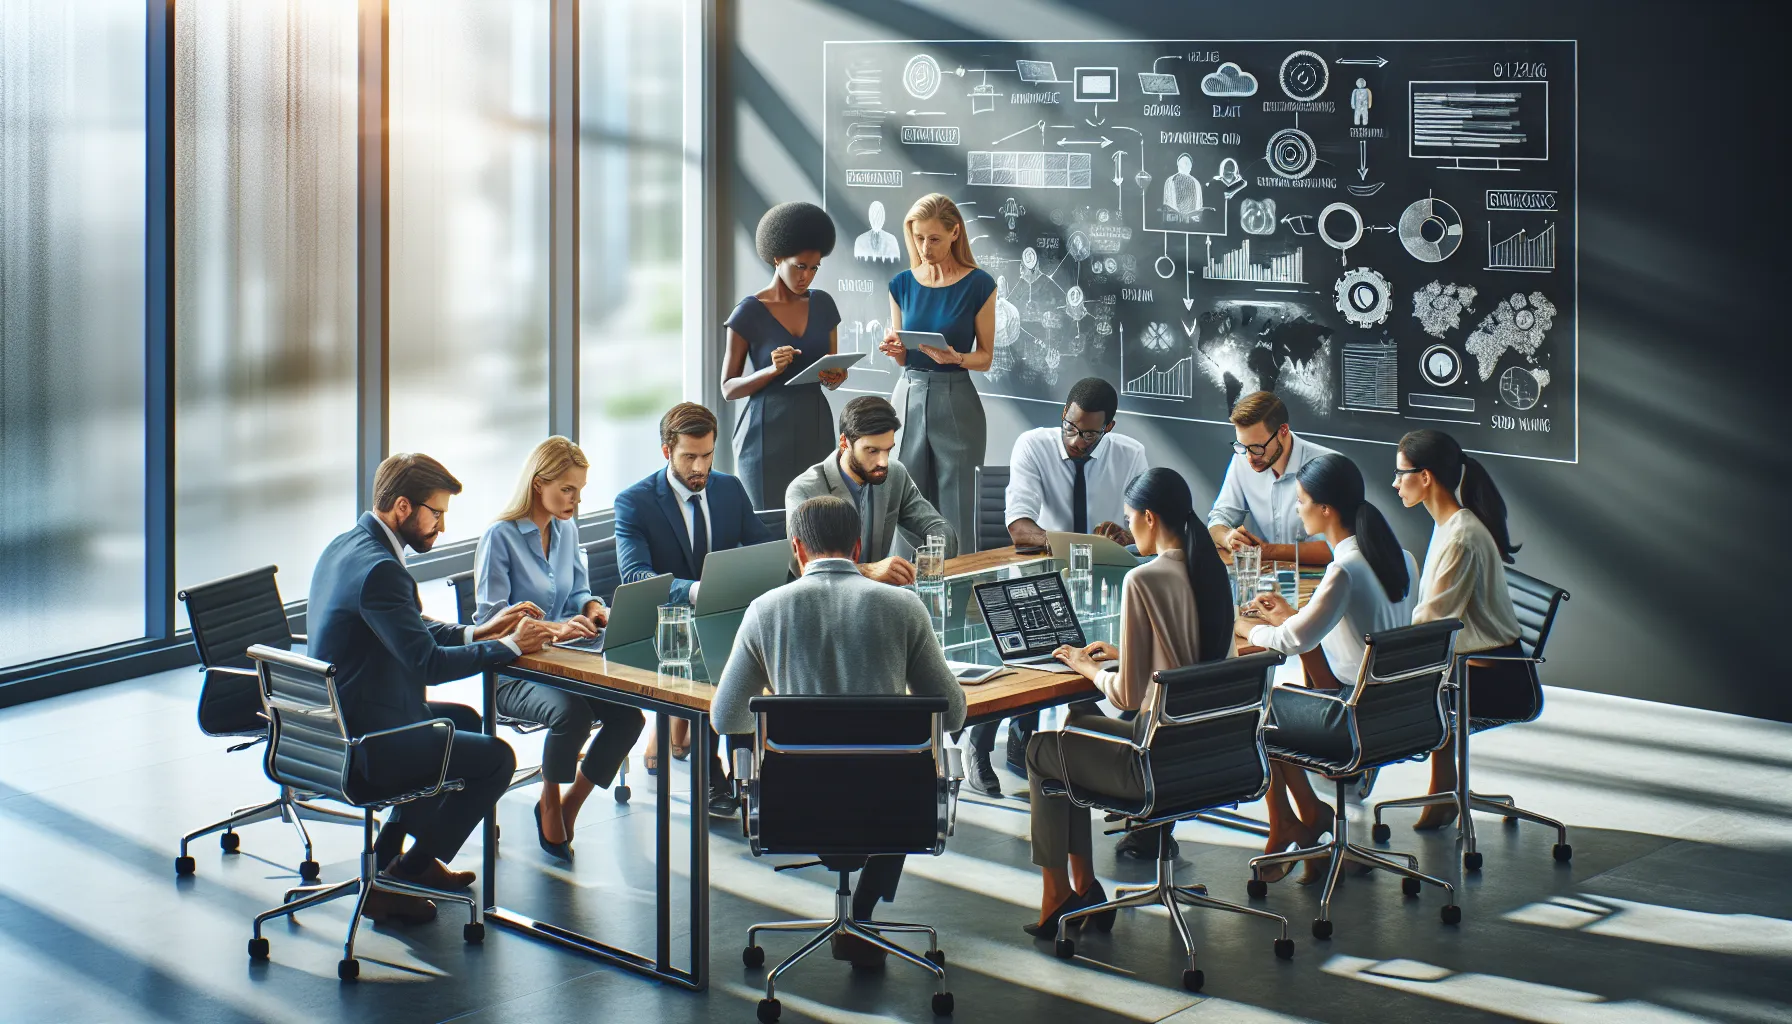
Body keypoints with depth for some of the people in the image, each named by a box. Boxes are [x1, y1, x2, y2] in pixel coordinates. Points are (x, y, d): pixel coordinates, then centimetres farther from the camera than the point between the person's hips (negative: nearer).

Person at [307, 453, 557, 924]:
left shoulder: (344, 547, 8)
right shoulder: (379, 569, -25)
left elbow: (409, 635, 19)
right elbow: (428, 663, -26)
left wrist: (476, 633, 8)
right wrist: (509, 646, -15)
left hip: (336, 724, 11)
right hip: (366, 744, -11)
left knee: (464, 720, 27)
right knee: (496, 757, -4)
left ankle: (391, 854, 29)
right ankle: (397, 879, 3)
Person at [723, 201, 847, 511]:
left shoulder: (822, 305, 8)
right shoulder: (749, 313, -5)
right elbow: (728, 389, -3)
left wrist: (836, 377, -7)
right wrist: (771, 370, -20)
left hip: (816, 427, 4)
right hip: (769, 431, -4)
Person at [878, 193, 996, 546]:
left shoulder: (978, 284, -4)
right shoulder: (902, 284, 6)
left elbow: (985, 357, 0)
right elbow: (903, 358, 13)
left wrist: (955, 358, -19)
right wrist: (895, 349, -9)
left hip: (955, 401, -3)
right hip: (909, 396, 3)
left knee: (957, 513, -2)